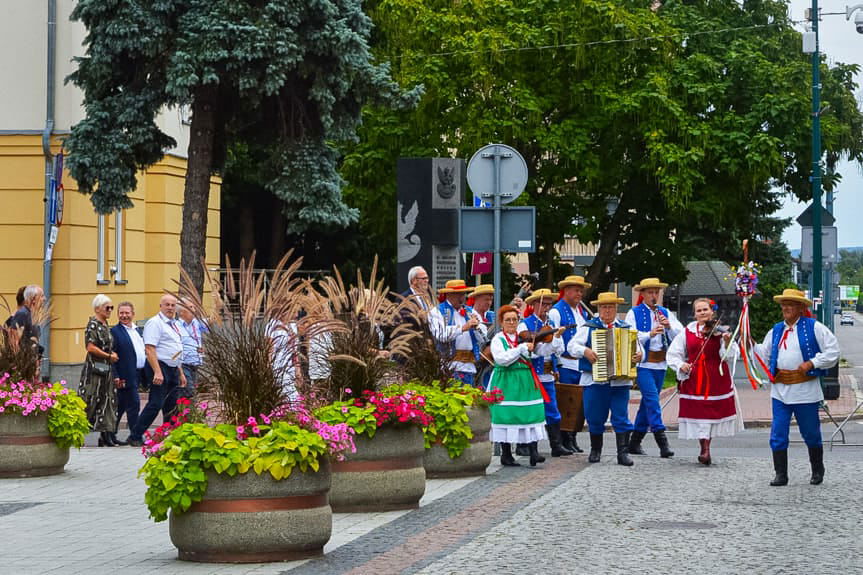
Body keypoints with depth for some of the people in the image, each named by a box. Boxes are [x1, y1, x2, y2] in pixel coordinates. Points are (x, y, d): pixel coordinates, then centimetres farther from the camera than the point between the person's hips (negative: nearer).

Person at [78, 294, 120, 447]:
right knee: (89, 401, -7)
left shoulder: (105, 326, 16)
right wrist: (109, 356, -12)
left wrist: (112, 354, 8)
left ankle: (105, 436, 7)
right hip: (94, 368, -9)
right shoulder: (93, 325, -11)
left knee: (107, 401, 5)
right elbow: (91, 348, -19)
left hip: (106, 370, 9)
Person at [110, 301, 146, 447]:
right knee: (133, 404, -9)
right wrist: (115, 377, -19)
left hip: (138, 374, 8)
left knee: (121, 406, 13)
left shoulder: (136, 330, 17)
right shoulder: (115, 331, -8)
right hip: (126, 375, -8)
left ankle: (110, 435, 20)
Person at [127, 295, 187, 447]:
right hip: (159, 367, -9)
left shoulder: (174, 325, 19)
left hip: (173, 369, 9)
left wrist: (181, 373, 23)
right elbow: (149, 349, -18)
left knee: (171, 406, 10)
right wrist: (157, 372, -25)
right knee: (155, 404, -13)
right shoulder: (155, 323, -9)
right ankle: (135, 436, -9)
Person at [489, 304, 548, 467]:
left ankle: (533, 451, -12)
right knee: (506, 415, -4)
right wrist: (522, 348, -17)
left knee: (531, 414, -8)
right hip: (506, 382, -3)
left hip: (526, 381, 3)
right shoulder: (498, 339, 1)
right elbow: (501, 359, -16)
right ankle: (506, 455, 5)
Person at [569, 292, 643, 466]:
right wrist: (585, 351, -20)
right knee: (595, 418, 6)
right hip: (594, 380, -1)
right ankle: (595, 450, 20)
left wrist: (639, 356, -11)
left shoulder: (626, 328, 13)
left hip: (620, 381, 1)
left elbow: (638, 347, 11)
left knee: (621, 417, -3)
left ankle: (623, 453, -2)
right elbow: (572, 346, -1)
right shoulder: (588, 328, 7)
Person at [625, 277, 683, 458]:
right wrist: (649, 334, -23)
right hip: (642, 362, -5)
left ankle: (635, 442, 17)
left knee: (648, 402, 9)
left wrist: (669, 326, -13)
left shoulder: (665, 313, 14)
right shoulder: (634, 313, 1)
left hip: (660, 364, 5)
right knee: (652, 399, -16)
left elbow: (680, 334, 6)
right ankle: (662, 441, -22)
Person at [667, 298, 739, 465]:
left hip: (716, 381, -1)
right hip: (693, 381, 1)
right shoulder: (687, 332, 6)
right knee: (698, 414, -4)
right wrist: (681, 365, -9)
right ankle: (704, 449, 4)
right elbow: (673, 354, 9)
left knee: (712, 412, 4)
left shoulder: (720, 331, 1)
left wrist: (727, 342, -25)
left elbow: (730, 356, -7)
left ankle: (706, 451, 19)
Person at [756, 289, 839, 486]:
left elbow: (833, 351, -4)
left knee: (811, 433, 8)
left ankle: (817, 471, 25)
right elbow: (765, 356, 16)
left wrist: (811, 363, -12)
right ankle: (781, 474, 4)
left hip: (805, 390, -4)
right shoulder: (776, 330, 13)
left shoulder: (814, 327, -2)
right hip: (780, 390, 4)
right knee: (777, 434, -3)